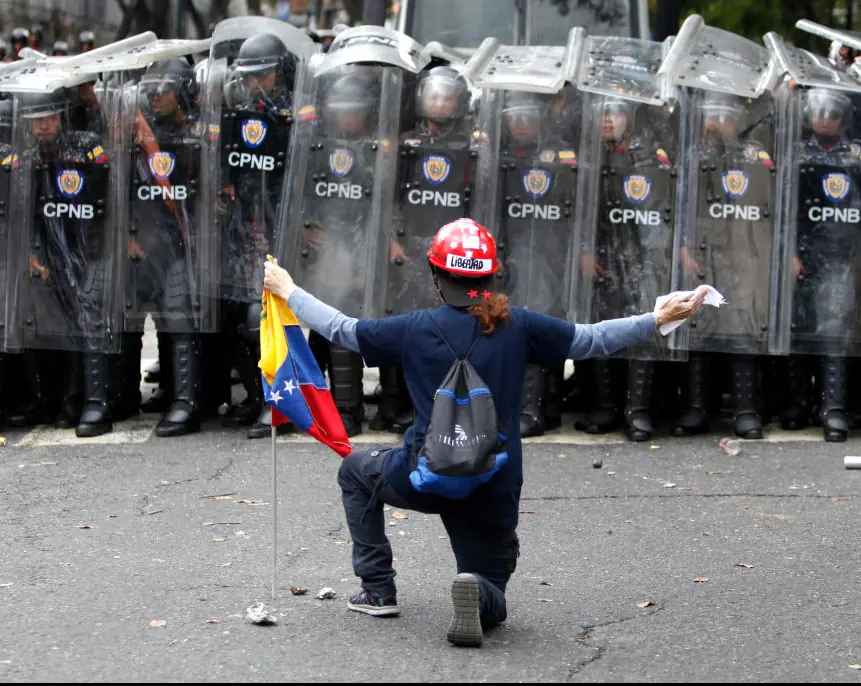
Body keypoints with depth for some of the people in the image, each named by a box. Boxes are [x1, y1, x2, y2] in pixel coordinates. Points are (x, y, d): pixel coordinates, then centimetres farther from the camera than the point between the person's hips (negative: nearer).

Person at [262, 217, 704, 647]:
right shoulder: (517, 327, -1)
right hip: (493, 492, 1)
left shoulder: (415, 329, -2)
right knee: (491, 606, 18)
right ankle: (476, 592, -22)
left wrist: (288, 291, 24)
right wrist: (660, 319, 13)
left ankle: (378, 590, 23)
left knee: (356, 471, 33)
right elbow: (593, 340, 5)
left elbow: (339, 329, 10)